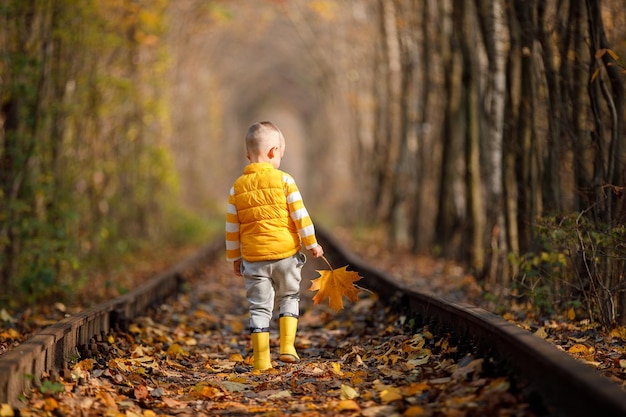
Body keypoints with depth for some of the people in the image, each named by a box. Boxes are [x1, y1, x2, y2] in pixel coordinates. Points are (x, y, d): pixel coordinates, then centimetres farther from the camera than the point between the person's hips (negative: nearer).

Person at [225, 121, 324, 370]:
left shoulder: (238, 187, 2)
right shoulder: (283, 180, -6)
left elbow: (232, 227, 5)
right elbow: (300, 216, -7)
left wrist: (234, 257, 15)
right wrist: (311, 244, 3)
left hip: (253, 257, 1)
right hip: (286, 253, -1)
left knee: (259, 306, 6)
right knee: (289, 298, 19)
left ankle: (261, 359, 5)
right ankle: (287, 346, 9)